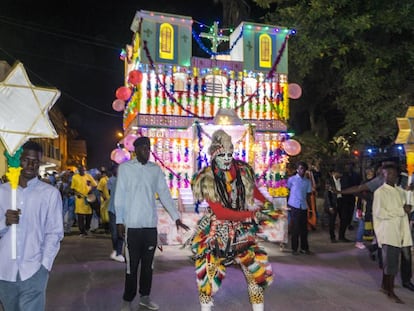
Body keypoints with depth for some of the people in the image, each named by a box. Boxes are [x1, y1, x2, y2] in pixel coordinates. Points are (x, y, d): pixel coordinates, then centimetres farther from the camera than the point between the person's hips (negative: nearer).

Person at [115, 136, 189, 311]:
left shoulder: (156, 169, 5)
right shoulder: (125, 168, -3)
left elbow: (165, 194, 4)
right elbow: (120, 196, -2)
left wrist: (176, 217, -1)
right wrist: (119, 221, -5)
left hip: (151, 224, 3)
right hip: (133, 225, -3)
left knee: (148, 263, 12)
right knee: (132, 265, 4)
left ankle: (145, 296, 28)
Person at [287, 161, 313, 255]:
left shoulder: (308, 181, 11)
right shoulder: (291, 179, 0)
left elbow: (308, 195, 13)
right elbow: (287, 192, 3)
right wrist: (287, 204, -3)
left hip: (304, 207, 4)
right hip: (294, 206, -4)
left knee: (304, 228, 7)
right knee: (295, 228, -1)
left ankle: (304, 248, 18)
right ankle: (294, 249, 8)